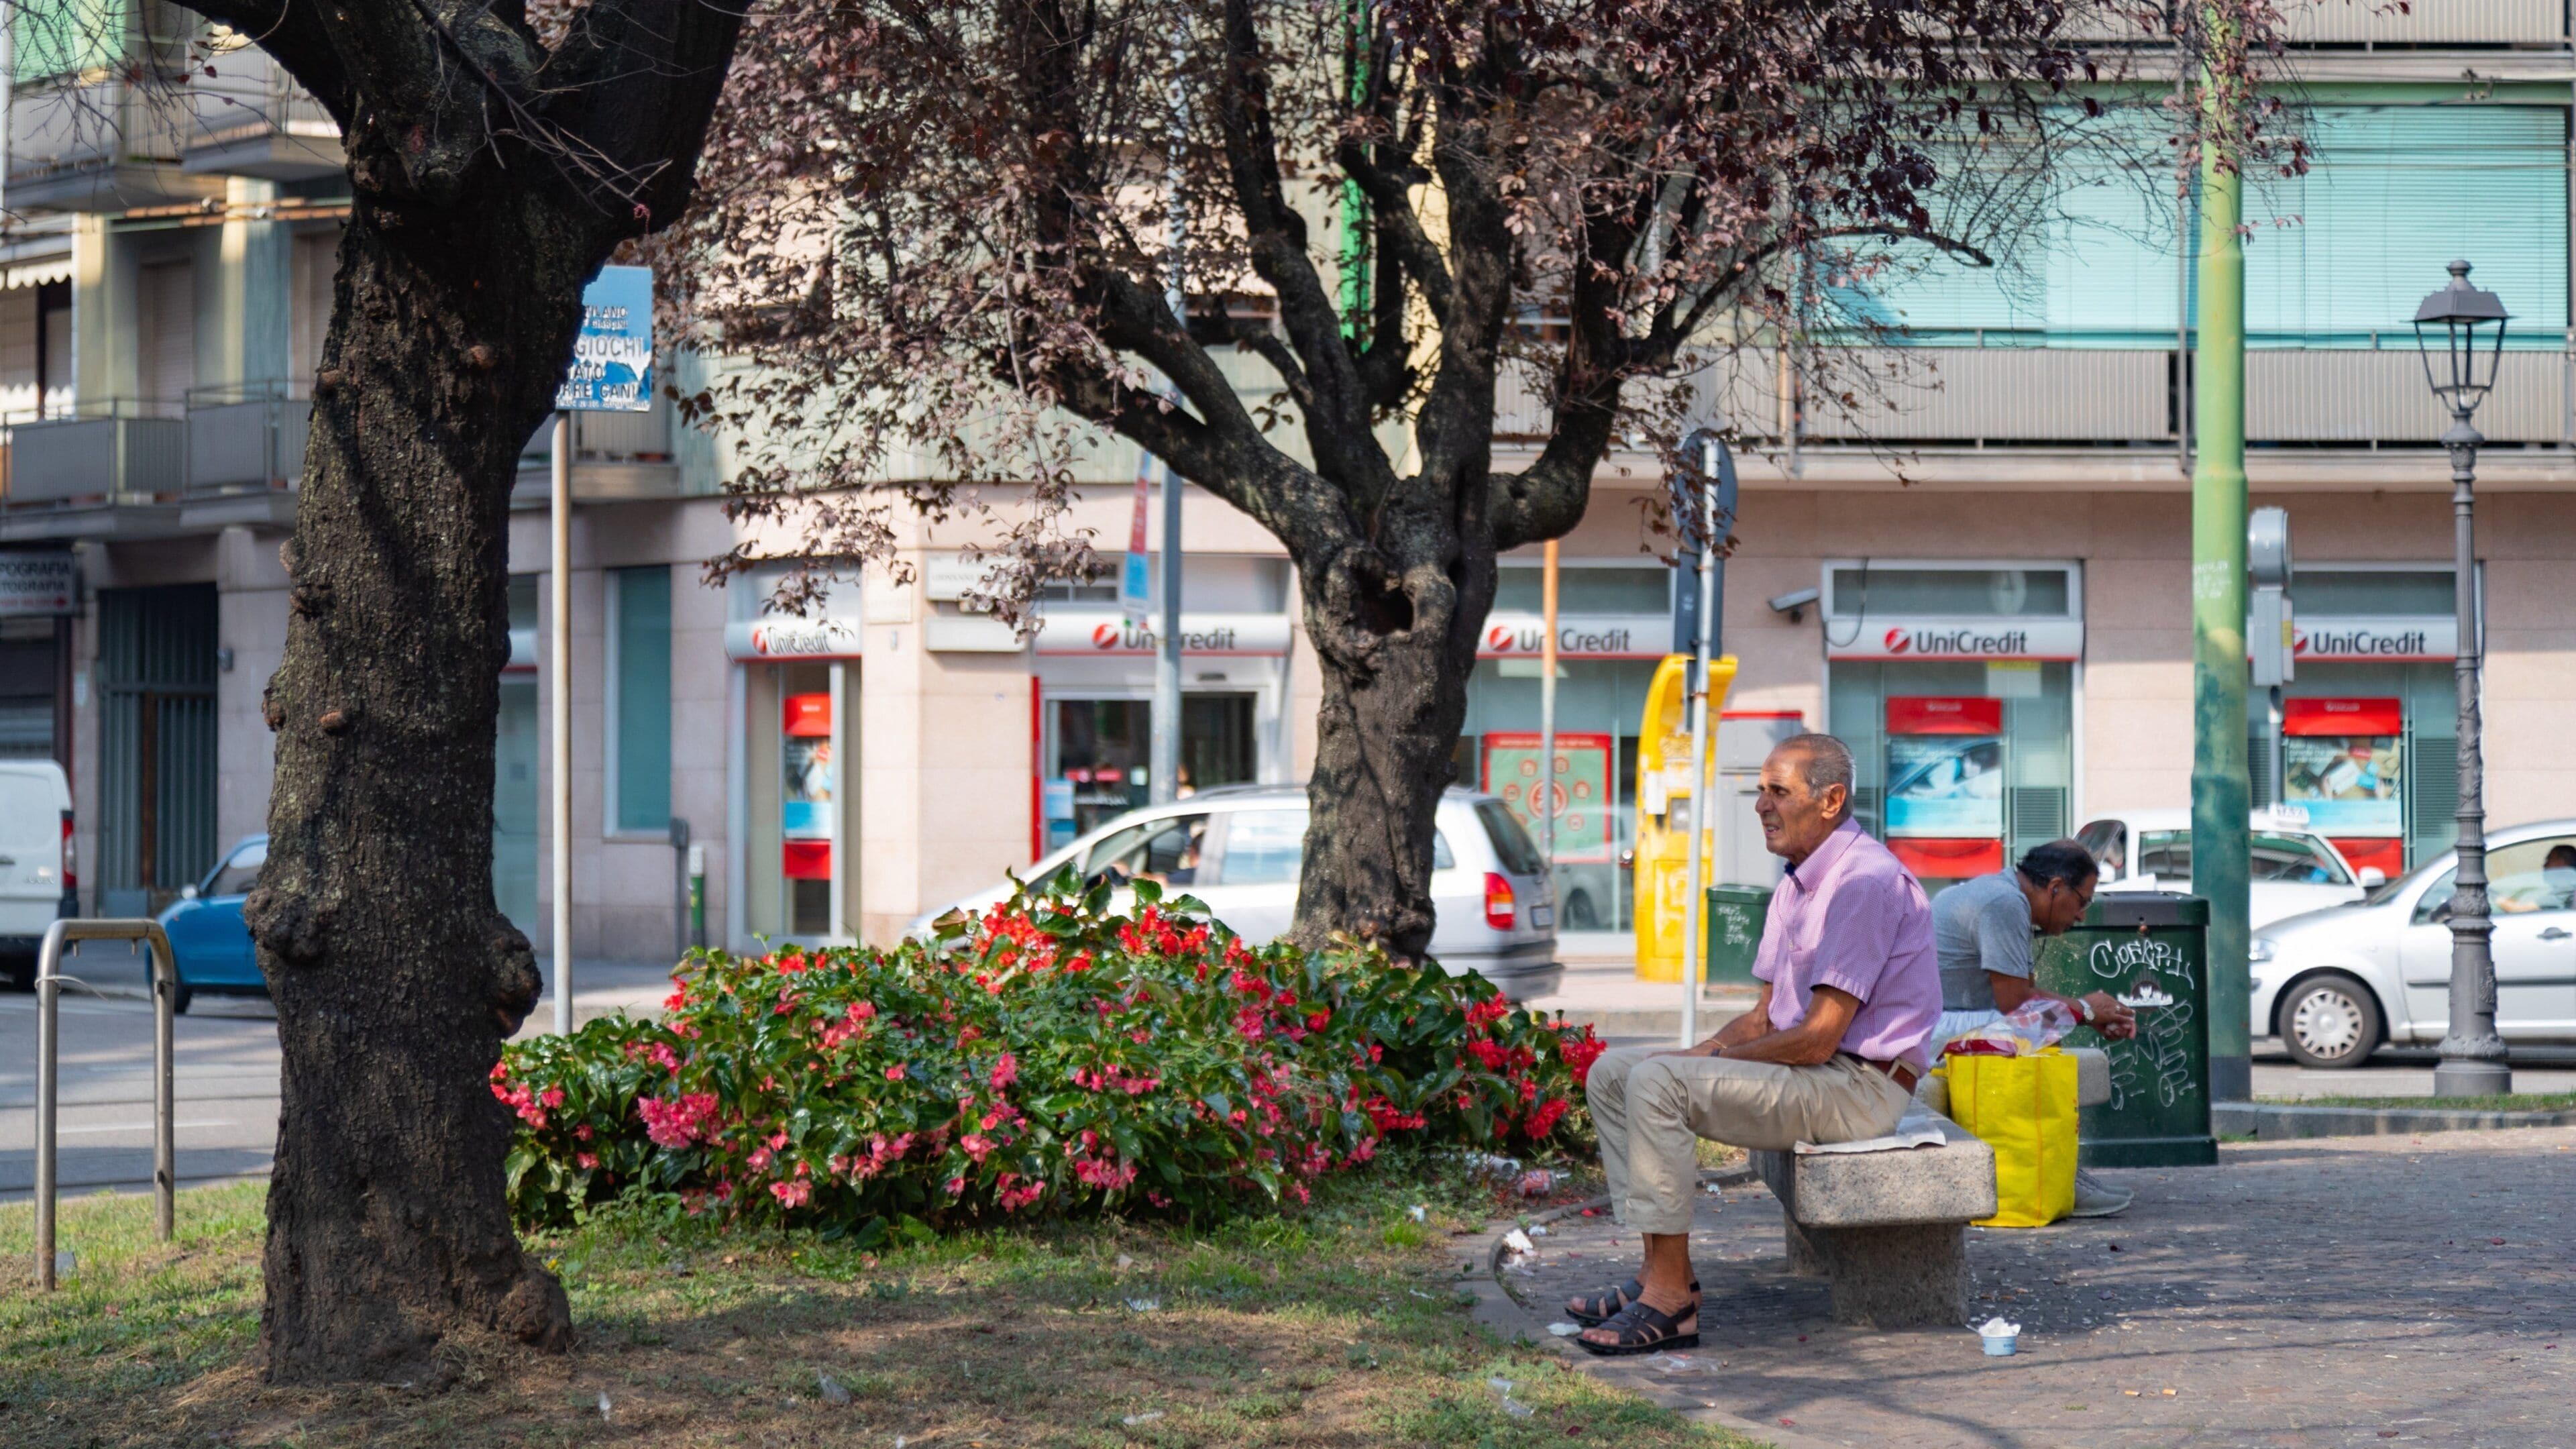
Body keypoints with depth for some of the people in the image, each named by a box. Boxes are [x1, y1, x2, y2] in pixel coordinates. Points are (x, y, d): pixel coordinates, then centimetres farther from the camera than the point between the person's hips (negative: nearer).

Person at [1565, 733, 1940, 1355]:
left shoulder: (1866, 882, -18)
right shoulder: (1798, 884, 15)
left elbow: (1817, 1038, -21)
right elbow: (1765, 1019, 17)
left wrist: (1710, 1061, -10)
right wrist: (1697, 1054, -2)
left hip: (1859, 1086, -10)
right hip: (1807, 1069, 10)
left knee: (1657, 1082, -25)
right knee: (1613, 1071, 5)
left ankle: (1672, 1299, -23)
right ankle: (1662, 1270, 0)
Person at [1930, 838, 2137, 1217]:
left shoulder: (2006, 897, 18)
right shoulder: (2006, 904, -17)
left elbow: (2027, 990, 21)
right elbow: (2014, 1002, -19)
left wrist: (2097, 1016, 11)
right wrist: (2082, 1009, -4)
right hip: (1928, 1028, -11)